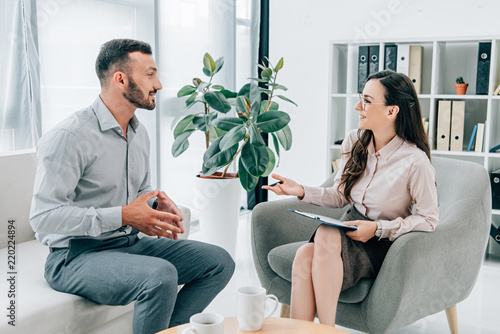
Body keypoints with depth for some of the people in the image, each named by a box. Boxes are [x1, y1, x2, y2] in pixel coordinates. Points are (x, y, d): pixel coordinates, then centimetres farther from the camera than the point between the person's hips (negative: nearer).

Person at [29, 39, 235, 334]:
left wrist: (157, 204, 0)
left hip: (130, 243, 8)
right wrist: (122, 216, -24)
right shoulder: (70, 136, -17)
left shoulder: (139, 133, 11)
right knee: (161, 275, -35)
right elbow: (44, 216, -22)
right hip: (77, 255, -8)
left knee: (219, 262, -3)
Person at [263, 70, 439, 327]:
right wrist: (302, 191, -3)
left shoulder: (415, 161, -15)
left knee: (327, 235, -36)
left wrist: (378, 228, -16)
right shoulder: (354, 142, 4)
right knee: (304, 256, -30)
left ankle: (326, 329, -26)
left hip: (384, 244, -5)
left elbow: (428, 219, -7)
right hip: (351, 230, 5)